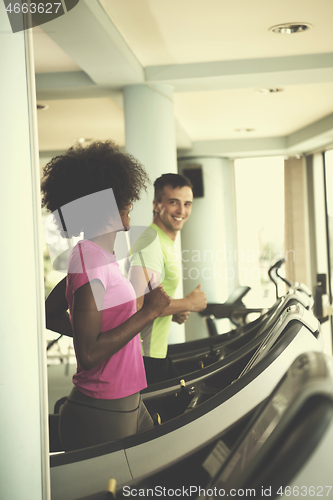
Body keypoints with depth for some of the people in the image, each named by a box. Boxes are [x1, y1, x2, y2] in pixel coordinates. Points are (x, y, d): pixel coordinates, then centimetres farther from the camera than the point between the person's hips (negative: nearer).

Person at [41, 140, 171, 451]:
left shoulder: (96, 255, 10)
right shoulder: (89, 260, -21)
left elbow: (52, 314, 21)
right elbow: (88, 355, -25)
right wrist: (147, 313, -20)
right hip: (102, 419, -10)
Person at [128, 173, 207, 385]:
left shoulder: (166, 243, 15)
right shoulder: (150, 244, -19)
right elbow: (138, 304, -29)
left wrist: (175, 313, 6)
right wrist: (188, 304, -17)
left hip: (157, 352, 10)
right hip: (144, 357, -10)